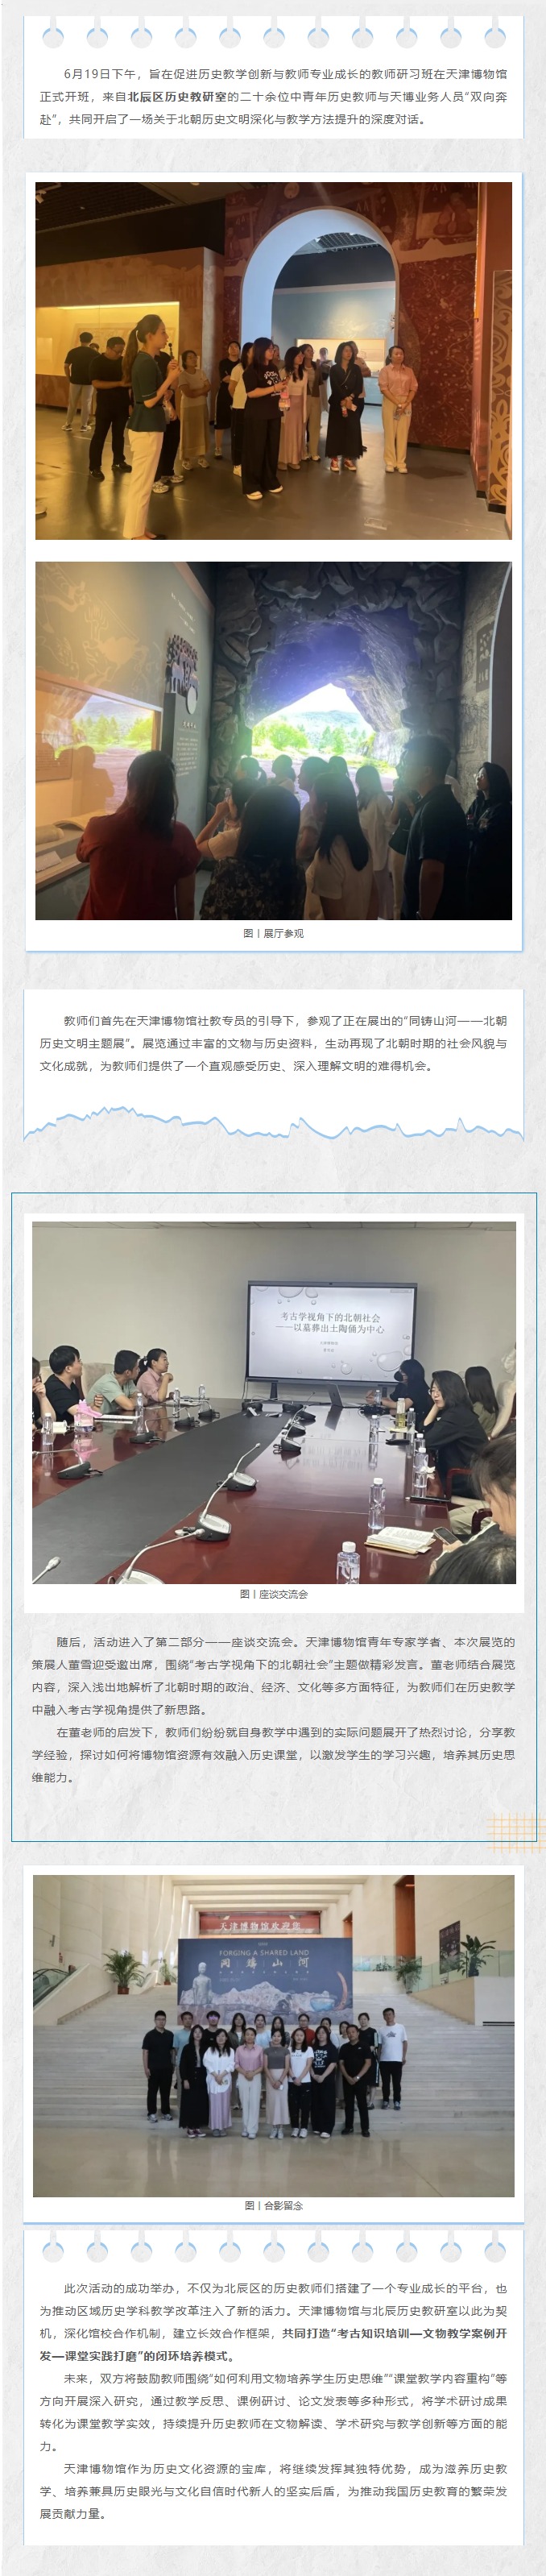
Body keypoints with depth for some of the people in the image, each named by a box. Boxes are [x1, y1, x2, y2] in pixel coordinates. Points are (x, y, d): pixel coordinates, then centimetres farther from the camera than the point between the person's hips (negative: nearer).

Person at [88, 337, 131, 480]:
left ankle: (118, 462, 26)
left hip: (122, 405, 5)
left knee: (119, 435, 14)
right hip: (105, 405, -5)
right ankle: (94, 467, -1)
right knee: (99, 436, -2)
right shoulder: (98, 362, -8)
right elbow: (96, 383, -19)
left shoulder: (124, 362, 5)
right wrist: (120, 383, -25)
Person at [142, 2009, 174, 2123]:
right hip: (153, 2069, -3)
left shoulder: (170, 2035, 5)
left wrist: (173, 2064, 9)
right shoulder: (150, 2035, -6)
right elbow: (145, 2052, -7)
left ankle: (166, 2112, 19)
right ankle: (152, 2113, 8)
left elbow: (172, 2051, 13)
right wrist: (146, 2068, -12)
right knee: (152, 2091, 2)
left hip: (167, 2068, 3)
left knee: (166, 2091, 9)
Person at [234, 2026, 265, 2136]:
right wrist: (245, 2073, -13)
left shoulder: (259, 2049, 1)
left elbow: (262, 2065, 2)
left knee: (254, 2104, -4)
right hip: (242, 2078, 1)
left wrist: (253, 2073, -13)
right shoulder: (239, 2049, 4)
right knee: (244, 2103, 3)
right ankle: (245, 2129, 10)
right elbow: (236, 2064, 2)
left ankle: (252, 2130, -4)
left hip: (256, 2078, -1)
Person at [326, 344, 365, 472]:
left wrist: (350, 398, -16)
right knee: (336, 429, -4)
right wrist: (345, 399, -19)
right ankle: (334, 459, -3)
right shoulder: (334, 369, 1)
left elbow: (359, 387, -1)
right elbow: (335, 387, -9)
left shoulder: (356, 369, 9)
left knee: (352, 429, -1)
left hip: (353, 404, 2)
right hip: (337, 403, -2)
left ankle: (348, 458, 5)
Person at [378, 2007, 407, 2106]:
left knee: (397, 2082, 0)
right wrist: (378, 2059, 4)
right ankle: (385, 2101, 14)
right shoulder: (382, 2030, 7)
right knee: (385, 2082, 5)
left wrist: (404, 2057, -3)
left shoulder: (400, 2027, 2)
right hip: (384, 2061, 2)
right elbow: (379, 2046, 9)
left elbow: (405, 2042, 3)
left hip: (397, 2060, -2)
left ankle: (397, 2102, 7)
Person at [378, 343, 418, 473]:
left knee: (403, 434, 1)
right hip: (390, 403, -3)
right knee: (390, 433, -3)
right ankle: (390, 462, 1)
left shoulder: (409, 371, 10)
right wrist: (397, 403, -16)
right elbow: (384, 388, -9)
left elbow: (413, 389, 5)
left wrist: (405, 404, -11)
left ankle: (401, 463, 2)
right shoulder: (385, 370, 0)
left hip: (406, 404, 3)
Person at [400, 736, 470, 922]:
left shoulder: (435, 808, -20)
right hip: (443, 915, 10)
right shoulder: (443, 803, 13)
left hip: (435, 916, -10)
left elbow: (432, 871, -28)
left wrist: (424, 918, -23)